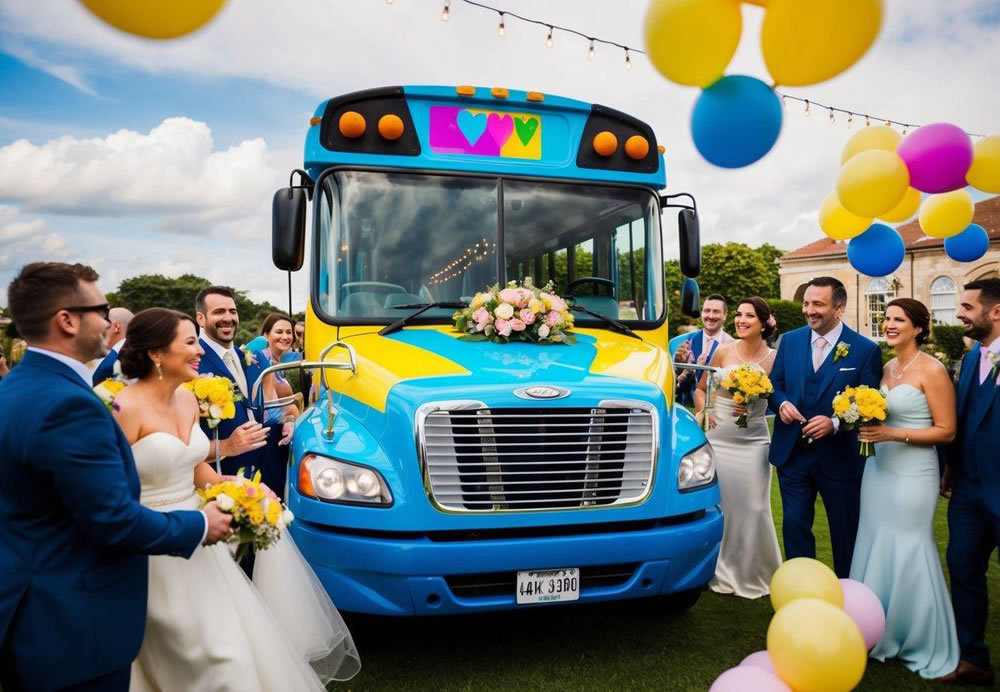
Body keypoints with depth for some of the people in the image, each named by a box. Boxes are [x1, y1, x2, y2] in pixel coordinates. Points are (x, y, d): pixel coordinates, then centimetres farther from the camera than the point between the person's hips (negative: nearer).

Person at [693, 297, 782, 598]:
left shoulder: (774, 358, -2)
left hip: (752, 443, 0)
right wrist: (702, 411, -8)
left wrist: (754, 405, -14)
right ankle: (720, 572, 23)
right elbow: (701, 389, 10)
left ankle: (752, 574, 24)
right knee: (717, 506, 5)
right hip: (717, 439, 1)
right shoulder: (723, 352, 0)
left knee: (752, 508, 3)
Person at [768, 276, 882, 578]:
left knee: (846, 533, 13)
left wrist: (835, 423, -26)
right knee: (794, 526, 10)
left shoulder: (865, 349, -8)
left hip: (840, 457, -2)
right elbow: (774, 386, 7)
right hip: (792, 453, 3)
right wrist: (782, 403, -15)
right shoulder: (789, 340, 3)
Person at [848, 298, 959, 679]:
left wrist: (892, 434, -21)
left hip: (912, 473, -7)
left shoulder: (932, 370, -11)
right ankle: (880, 635, 28)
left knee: (908, 553, 3)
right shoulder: (886, 368, 9)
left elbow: (946, 431, -13)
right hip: (878, 468, 7)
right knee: (875, 549, 11)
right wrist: (865, 422, 0)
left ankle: (921, 645, 23)